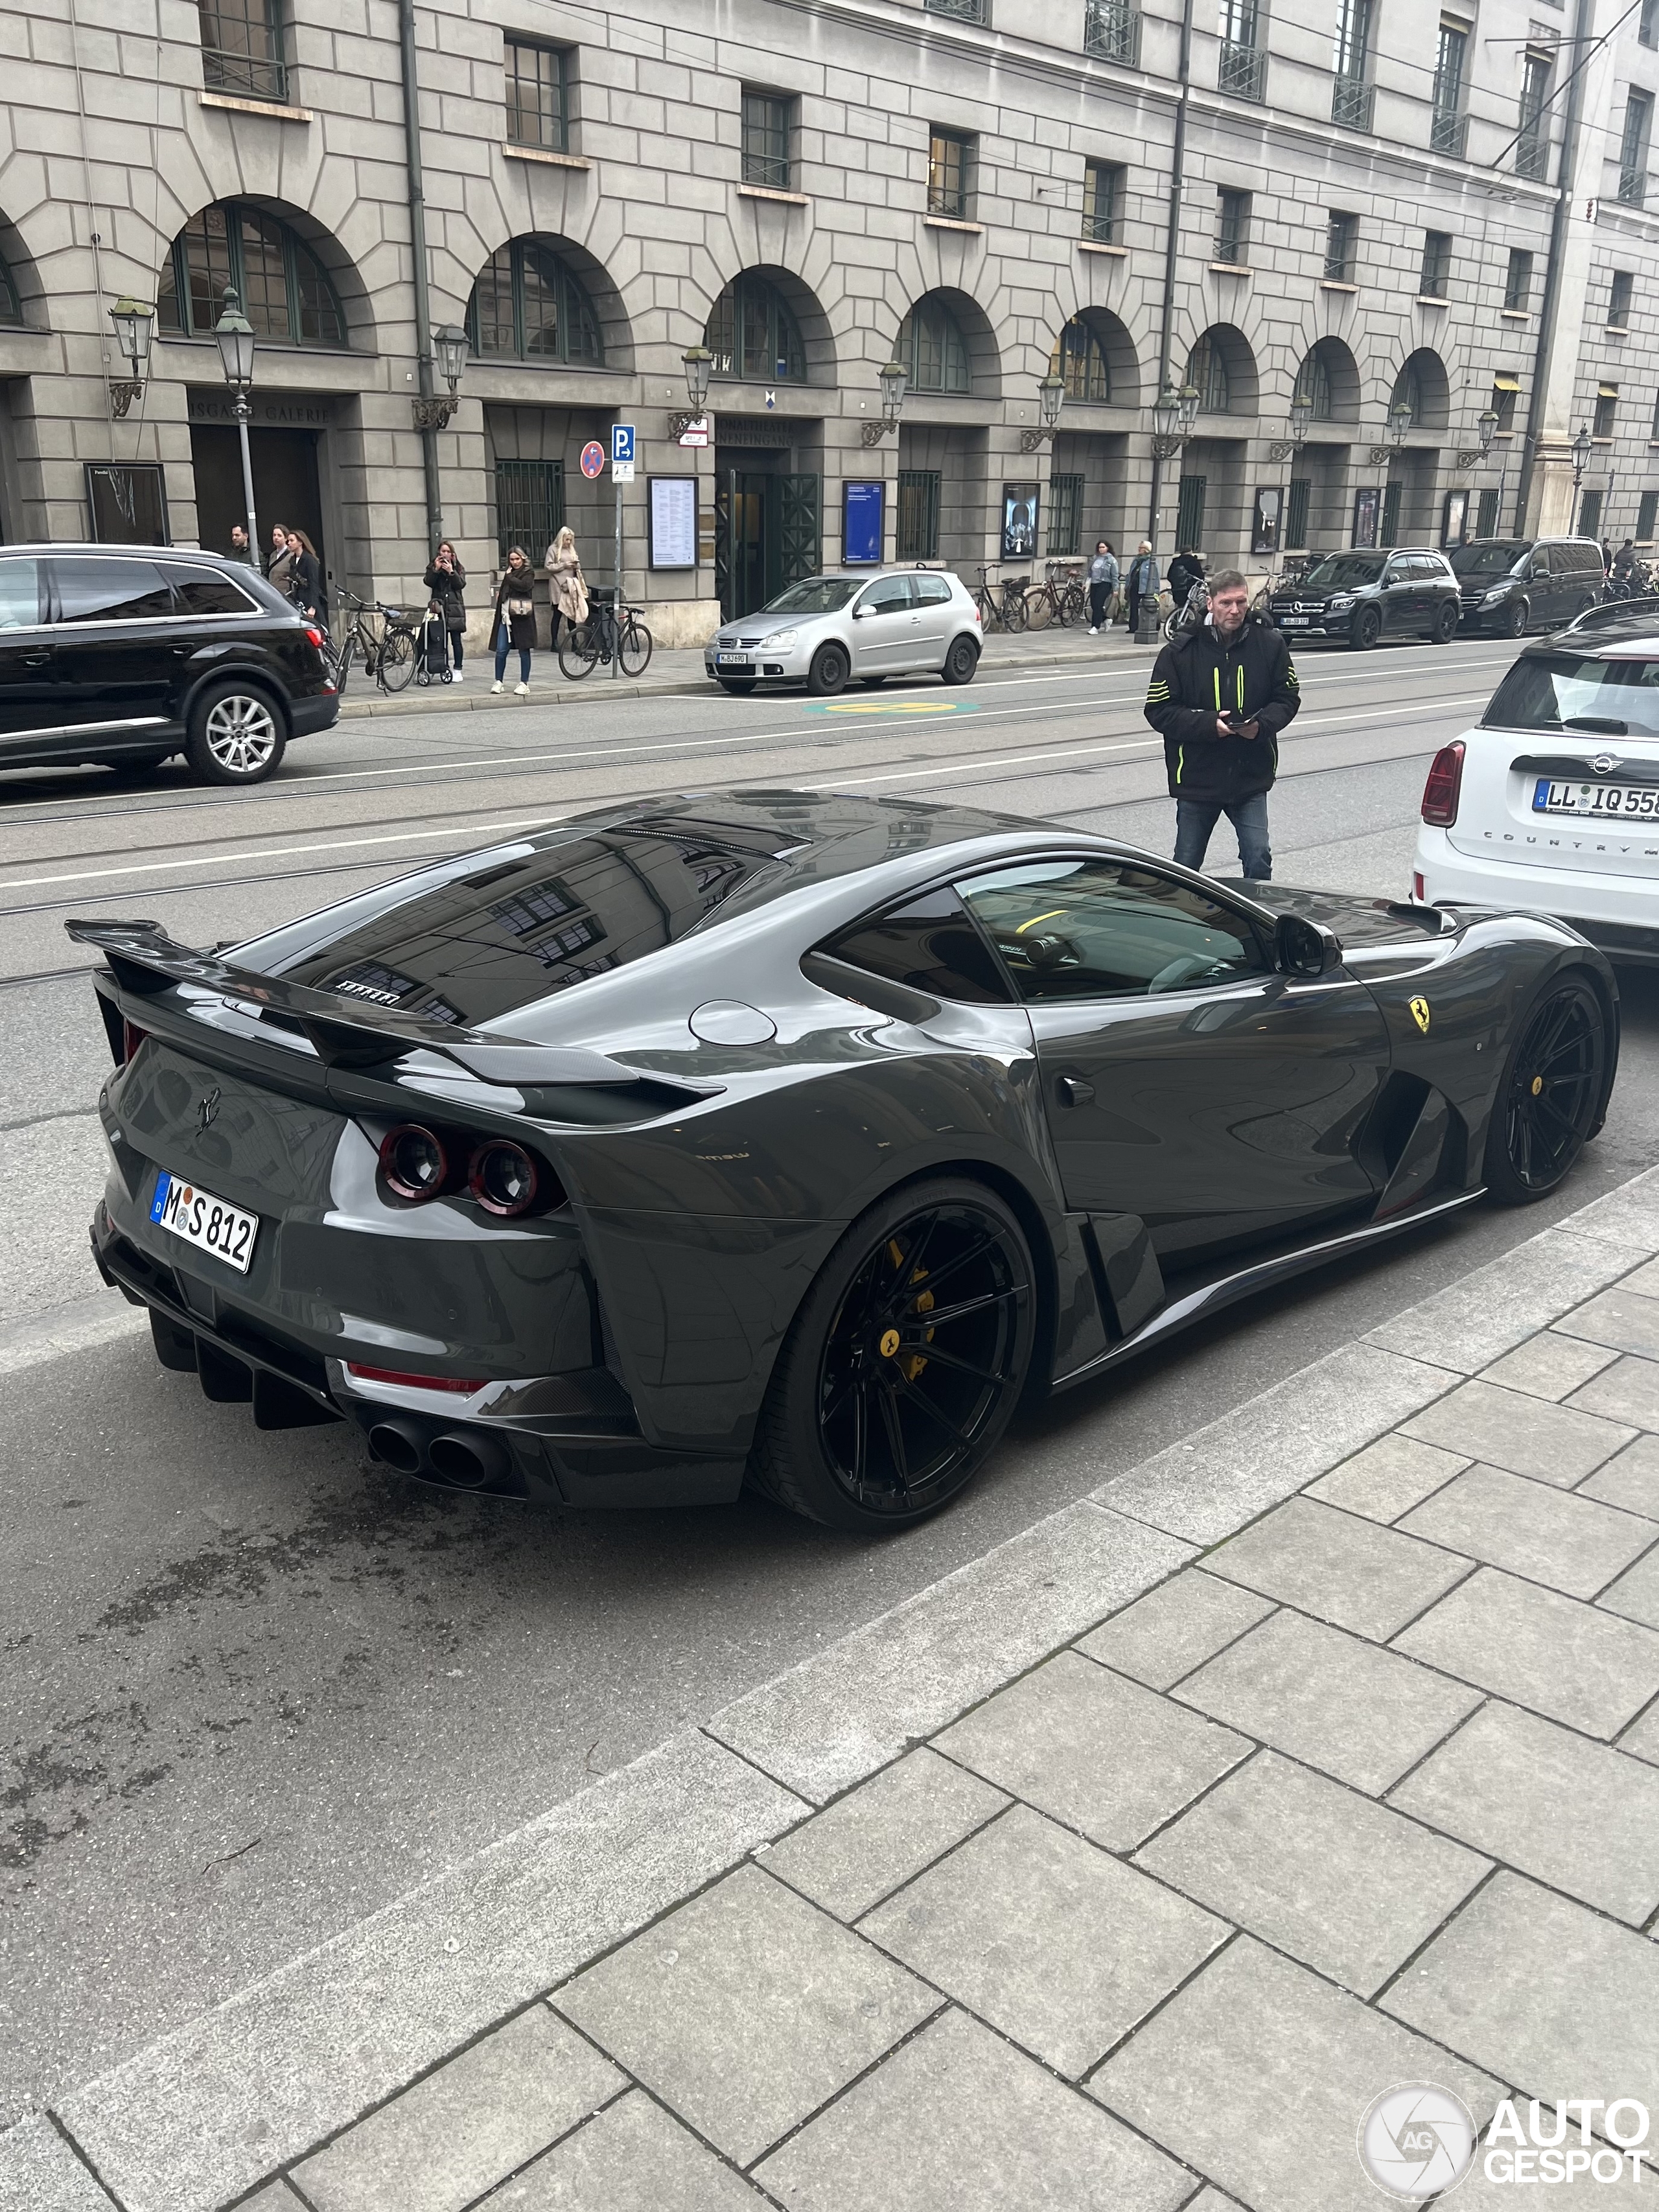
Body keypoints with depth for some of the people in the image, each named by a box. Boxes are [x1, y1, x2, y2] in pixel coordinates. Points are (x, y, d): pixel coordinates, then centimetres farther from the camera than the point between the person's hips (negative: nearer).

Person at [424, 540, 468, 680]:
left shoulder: (458, 568, 10)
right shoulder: (433, 567, 11)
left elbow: (461, 585, -4)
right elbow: (429, 582, -4)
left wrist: (451, 572, -14)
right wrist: (436, 569, -15)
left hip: (455, 608, -1)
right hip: (439, 607, 1)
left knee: (456, 640, -2)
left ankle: (458, 670, 2)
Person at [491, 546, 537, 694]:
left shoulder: (528, 573, 1)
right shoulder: (507, 573, 19)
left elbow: (524, 586, -18)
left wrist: (509, 576, -8)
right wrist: (499, 594, 10)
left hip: (521, 616, -5)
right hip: (505, 615, 5)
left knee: (524, 651, 1)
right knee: (501, 651, -1)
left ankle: (524, 683, 8)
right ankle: (499, 682, 6)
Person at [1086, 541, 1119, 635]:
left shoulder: (1111, 560, -1)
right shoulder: (1095, 558, 13)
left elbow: (1114, 576, -3)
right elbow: (1089, 571, 19)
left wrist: (1115, 589, -6)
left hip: (1104, 584, -6)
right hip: (1094, 584, 6)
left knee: (1098, 605, -14)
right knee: (1093, 605, 5)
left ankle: (1095, 627, -13)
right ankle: (1105, 619, 30)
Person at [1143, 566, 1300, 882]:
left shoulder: (1269, 644, -1)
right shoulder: (1181, 650, -8)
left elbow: (1288, 698, 7)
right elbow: (1159, 711, -8)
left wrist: (1262, 724, -15)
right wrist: (1208, 724, -21)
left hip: (1252, 775, 1)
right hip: (1196, 776, 0)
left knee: (1258, 861, -3)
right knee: (1187, 866, 12)